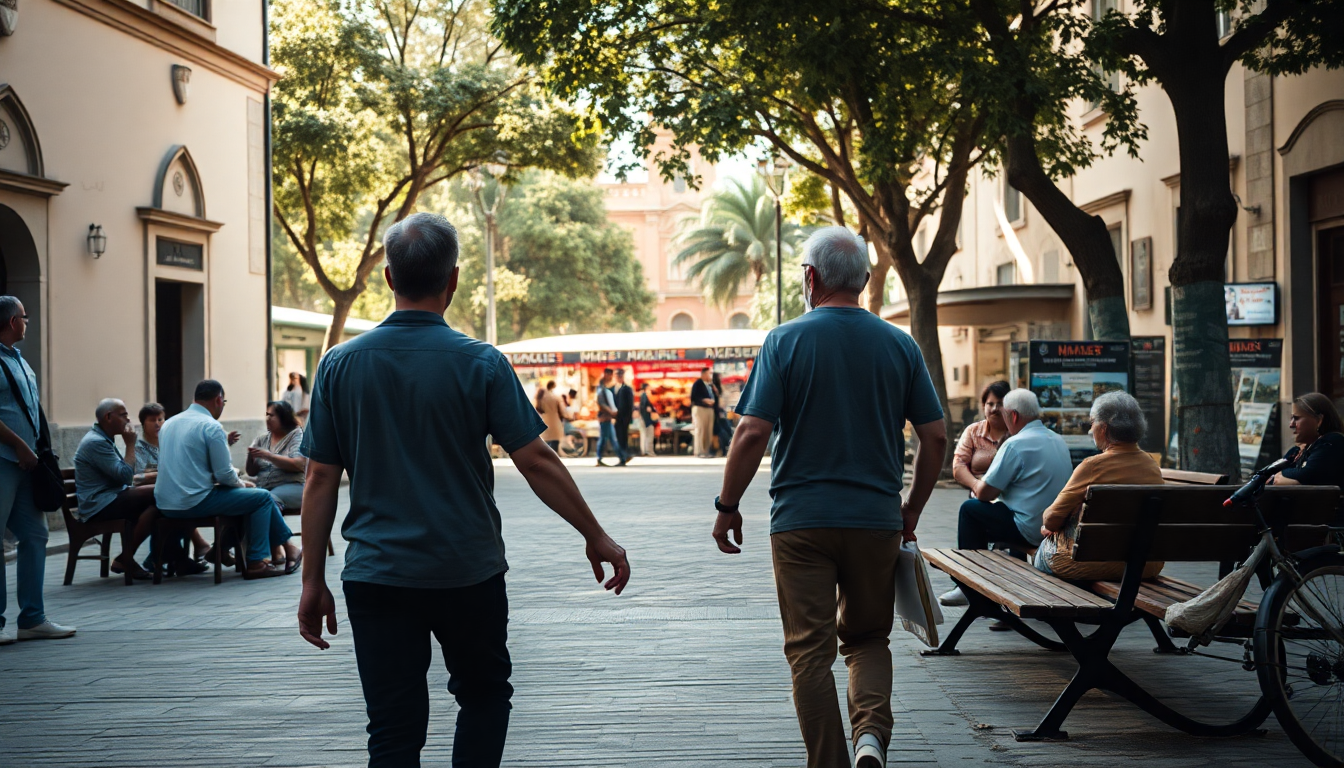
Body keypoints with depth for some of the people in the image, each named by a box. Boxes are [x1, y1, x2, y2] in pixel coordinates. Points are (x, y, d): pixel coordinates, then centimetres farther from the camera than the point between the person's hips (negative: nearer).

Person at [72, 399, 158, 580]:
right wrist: (130, 445, -10)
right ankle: (126, 558, -15)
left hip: (105, 502, 11)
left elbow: (123, 476, 25)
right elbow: (125, 475, -21)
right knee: (157, 494, -21)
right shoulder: (95, 442, -15)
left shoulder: (103, 439, 19)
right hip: (100, 506, -11)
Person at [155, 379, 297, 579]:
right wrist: (241, 483, 8)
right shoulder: (211, 426, -12)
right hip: (193, 502, -9)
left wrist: (224, 443, 27)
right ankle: (256, 563, 5)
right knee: (263, 497, 3)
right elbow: (224, 474, -12)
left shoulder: (169, 423, 12)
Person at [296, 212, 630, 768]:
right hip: (468, 573, -1)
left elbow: (320, 481, 1)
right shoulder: (480, 364, -7)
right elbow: (537, 462, -8)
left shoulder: (340, 365, -1)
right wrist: (596, 537, 3)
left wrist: (313, 582, 8)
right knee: (485, 696, 22)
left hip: (376, 576, 1)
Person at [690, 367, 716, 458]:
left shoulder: (710, 386, 19)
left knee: (708, 431, 5)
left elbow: (714, 397, 19)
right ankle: (699, 452, -10)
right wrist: (704, 400, -19)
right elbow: (693, 397, -12)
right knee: (699, 430, -9)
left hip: (710, 409, 7)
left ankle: (706, 451, 10)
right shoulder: (698, 383, -2)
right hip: (699, 409, -7)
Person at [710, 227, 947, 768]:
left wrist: (727, 508, 0)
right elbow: (935, 436, 4)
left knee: (810, 649, 6)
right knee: (867, 639, 16)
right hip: (877, 519, 3)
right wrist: (912, 511, 16)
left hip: (801, 520, -2)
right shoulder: (900, 345, 3)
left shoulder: (786, 341, -5)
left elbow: (753, 432, -11)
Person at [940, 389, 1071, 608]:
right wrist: (981, 486, 23)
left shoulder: (1016, 444, -16)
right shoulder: (1059, 441, 11)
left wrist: (976, 485, 12)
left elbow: (985, 493, -13)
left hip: (1031, 532, -9)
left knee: (970, 509, 5)